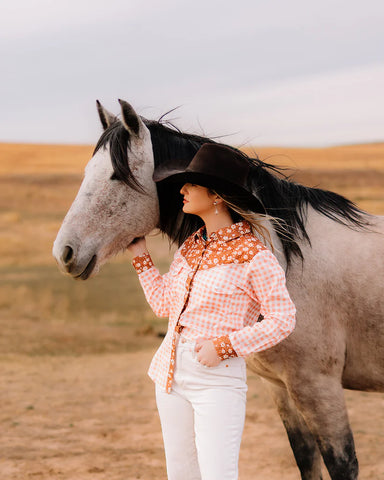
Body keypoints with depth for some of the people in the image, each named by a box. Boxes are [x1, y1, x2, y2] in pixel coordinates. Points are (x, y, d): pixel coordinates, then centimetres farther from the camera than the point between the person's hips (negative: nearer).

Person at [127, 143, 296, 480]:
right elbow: (164, 303, 18)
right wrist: (140, 253, 17)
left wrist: (223, 345, -17)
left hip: (218, 380, -7)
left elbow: (282, 320, -12)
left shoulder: (253, 256, -12)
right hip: (172, 373, 7)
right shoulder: (190, 246, 9)